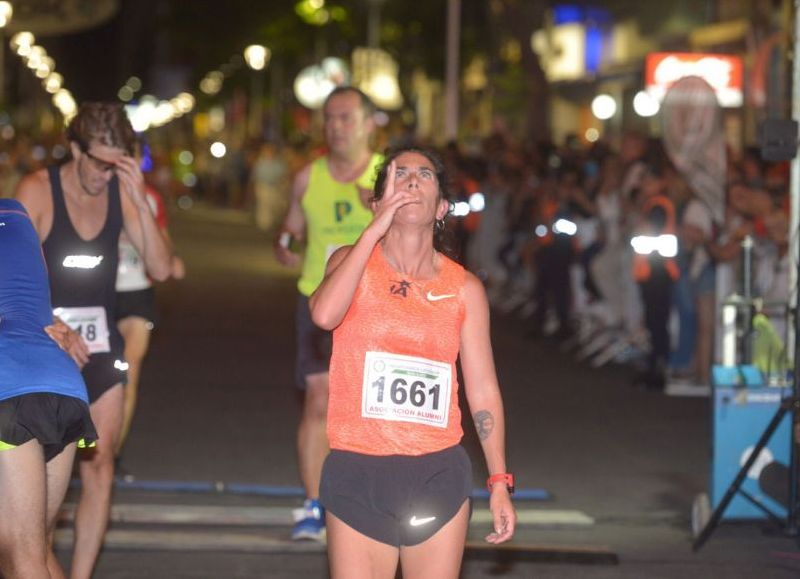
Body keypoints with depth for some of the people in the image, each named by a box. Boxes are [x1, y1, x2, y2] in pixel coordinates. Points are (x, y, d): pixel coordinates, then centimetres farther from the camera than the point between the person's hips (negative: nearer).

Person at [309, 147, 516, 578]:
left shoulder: (464, 288, 4)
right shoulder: (352, 263, 2)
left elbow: (483, 389, 8)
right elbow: (325, 314, -21)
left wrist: (499, 482, 6)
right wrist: (376, 228, -16)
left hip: (438, 476, 1)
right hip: (358, 474, -1)